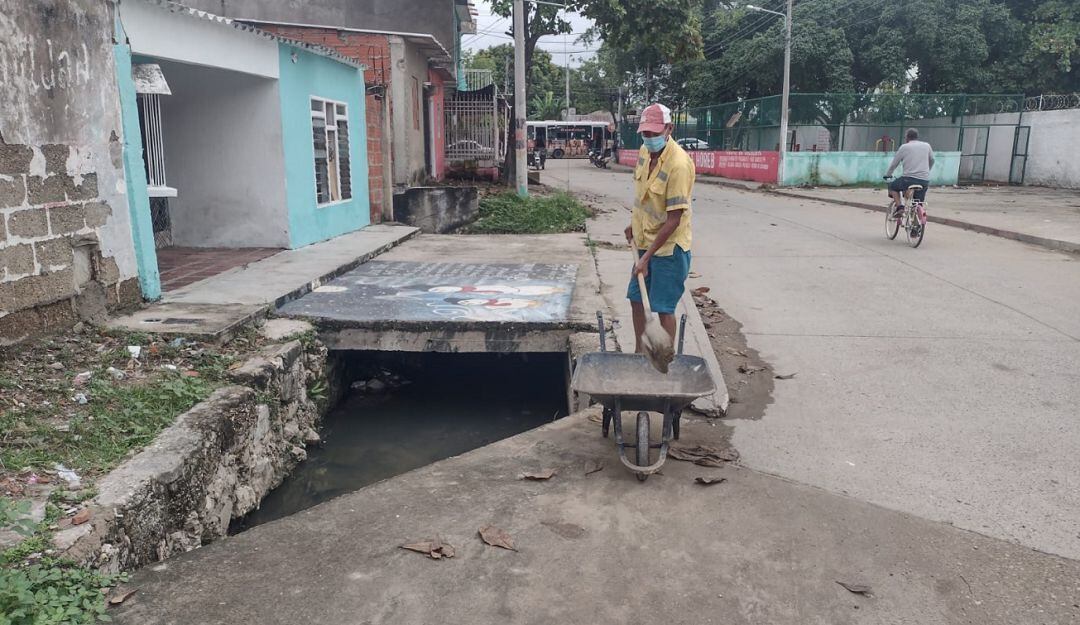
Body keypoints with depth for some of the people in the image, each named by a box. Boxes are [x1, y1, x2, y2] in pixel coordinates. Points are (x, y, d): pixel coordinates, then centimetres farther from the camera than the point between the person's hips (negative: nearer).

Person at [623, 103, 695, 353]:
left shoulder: (679, 164, -25)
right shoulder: (644, 152, 0)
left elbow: (674, 219, -25)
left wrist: (648, 256, -24)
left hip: (668, 247, -8)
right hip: (644, 242, 8)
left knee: (664, 308, -1)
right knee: (636, 299, 17)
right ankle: (639, 351, 33)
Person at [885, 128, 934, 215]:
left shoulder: (904, 147, 3)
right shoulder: (927, 146, 14)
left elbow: (894, 164, 8)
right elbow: (932, 161, 28)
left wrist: (887, 175, 25)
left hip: (909, 179, -4)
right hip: (924, 181, 4)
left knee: (892, 186, 23)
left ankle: (899, 206, 3)